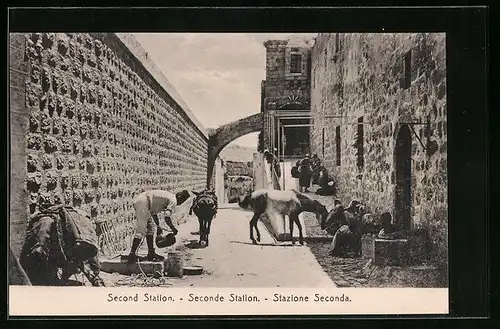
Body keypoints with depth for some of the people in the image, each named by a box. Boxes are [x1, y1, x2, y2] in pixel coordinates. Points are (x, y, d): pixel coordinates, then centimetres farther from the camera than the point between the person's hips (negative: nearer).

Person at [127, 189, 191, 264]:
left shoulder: (167, 197, 22)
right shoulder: (173, 201, -6)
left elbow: (154, 212, 29)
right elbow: (167, 218, -17)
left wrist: (158, 226, 32)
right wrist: (173, 229, -2)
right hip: (142, 202, -11)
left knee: (149, 229, 15)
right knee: (141, 230, -11)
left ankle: (151, 253, 19)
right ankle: (132, 255, -11)